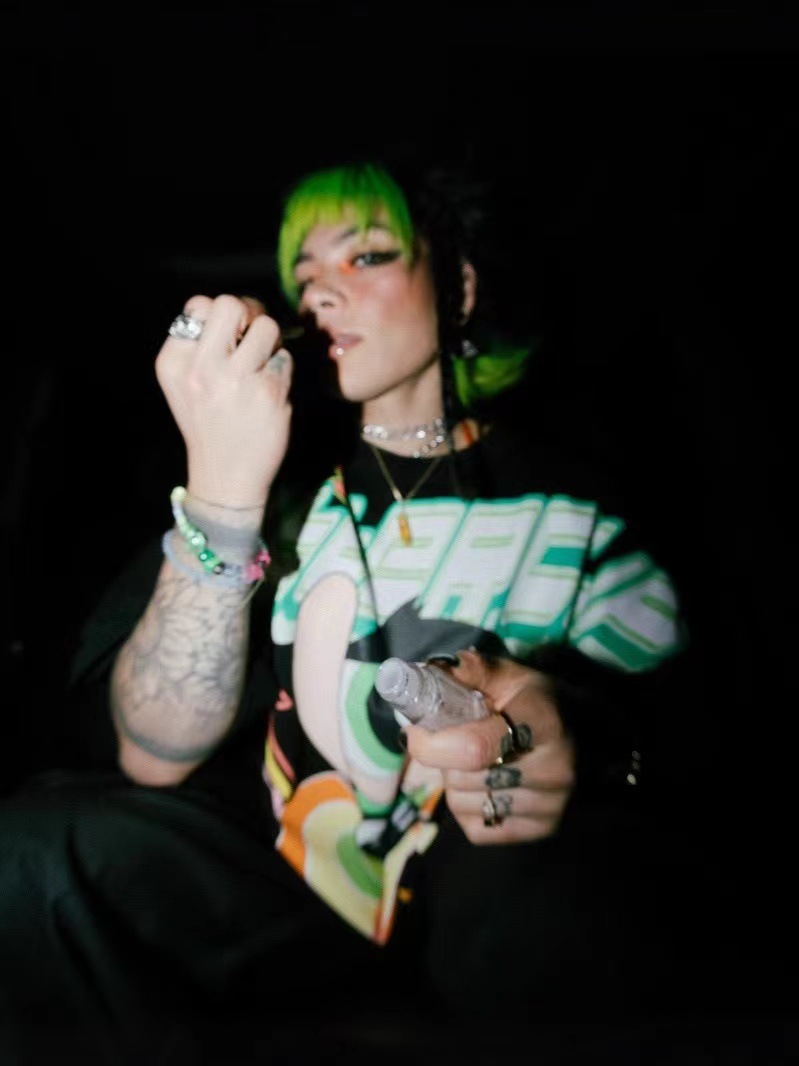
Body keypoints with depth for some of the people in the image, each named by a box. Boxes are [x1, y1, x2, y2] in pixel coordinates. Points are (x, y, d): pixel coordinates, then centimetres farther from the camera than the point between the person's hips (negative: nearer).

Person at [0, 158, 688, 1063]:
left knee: (548, 907, -34)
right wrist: (224, 485, -24)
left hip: (488, 919, 0)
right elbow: (154, 756, -11)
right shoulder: (279, 457, 0)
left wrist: (574, 733, -28)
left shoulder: (567, 489, 1)